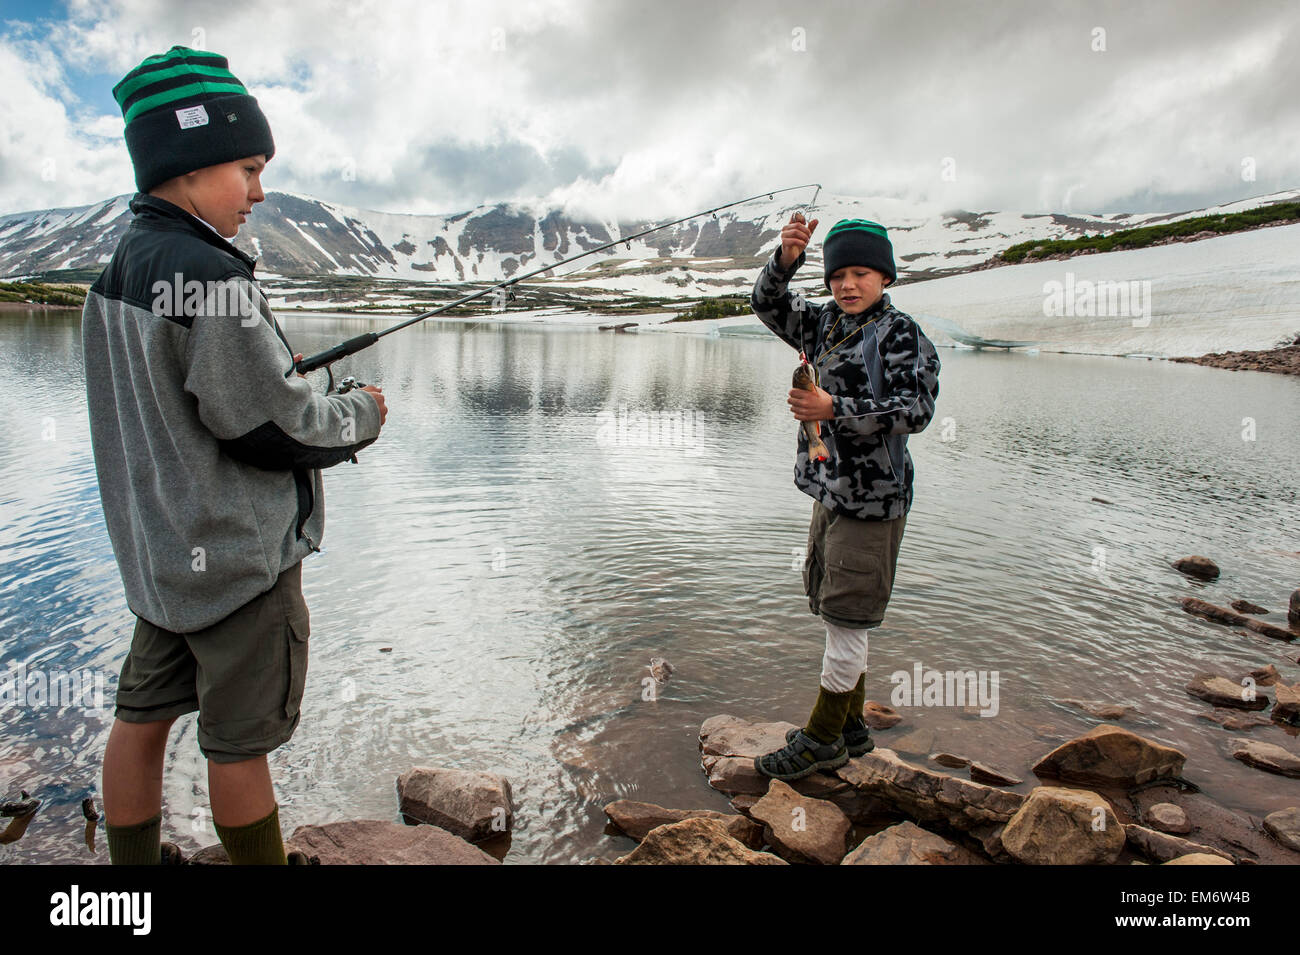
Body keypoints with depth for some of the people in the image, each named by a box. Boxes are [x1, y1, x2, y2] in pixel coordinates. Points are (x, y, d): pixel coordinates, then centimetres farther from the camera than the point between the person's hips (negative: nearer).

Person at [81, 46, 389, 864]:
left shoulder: (118, 272, 8)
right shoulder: (208, 275, -21)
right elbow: (273, 429, -21)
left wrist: (271, 369, 13)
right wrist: (363, 416, -5)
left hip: (159, 548, 9)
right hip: (239, 553, -9)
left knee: (143, 715, 18)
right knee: (241, 739, 6)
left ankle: (133, 861, 34)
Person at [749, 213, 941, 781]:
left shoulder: (902, 336, -10)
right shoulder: (824, 326, 13)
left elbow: (916, 410, -20)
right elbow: (768, 304, 6)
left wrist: (835, 409, -28)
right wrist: (786, 258, -12)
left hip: (871, 499, -8)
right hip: (830, 491, 9)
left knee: (845, 618, -1)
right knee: (833, 612, 16)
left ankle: (822, 739, 12)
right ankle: (851, 726, 31)